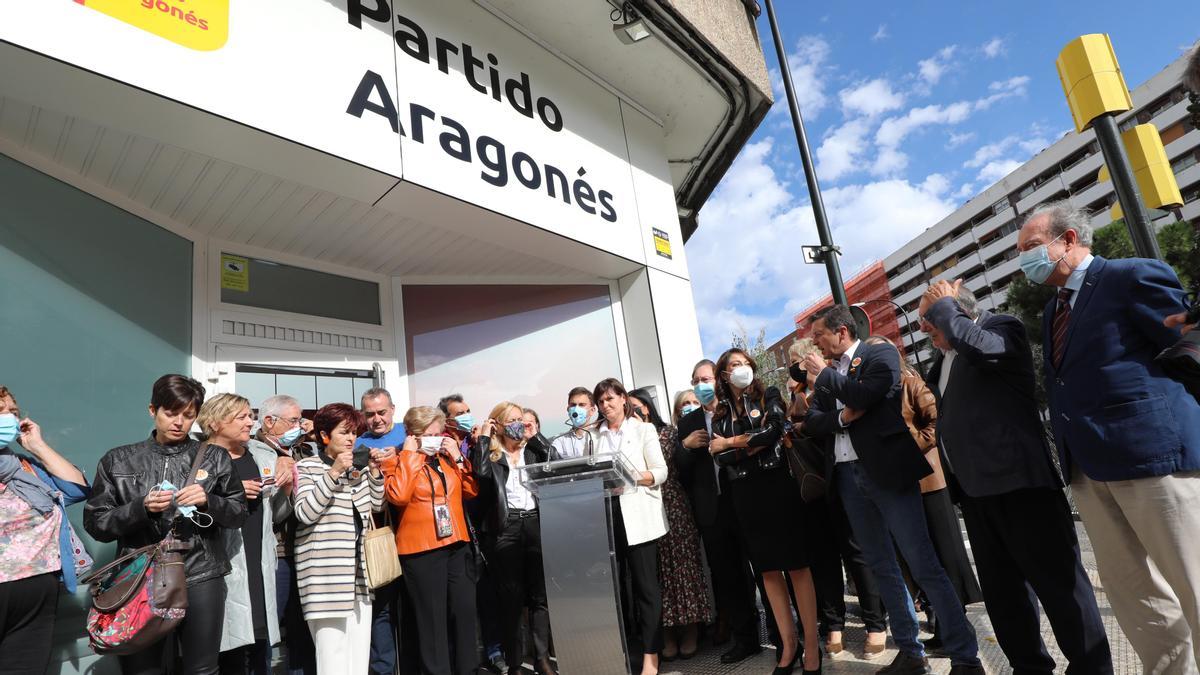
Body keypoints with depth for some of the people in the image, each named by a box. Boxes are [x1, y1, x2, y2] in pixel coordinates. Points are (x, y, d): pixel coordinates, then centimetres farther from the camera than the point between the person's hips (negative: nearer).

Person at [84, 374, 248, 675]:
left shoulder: (215, 457, 6)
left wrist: (208, 501, -10)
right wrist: (141, 507, -13)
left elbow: (239, 513, 9)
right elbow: (95, 523, 4)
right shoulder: (118, 460, 6)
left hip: (202, 577, 0)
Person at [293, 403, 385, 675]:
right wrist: (334, 473, -19)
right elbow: (305, 513, -15)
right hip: (326, 573, -6)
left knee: (359, 652, 9)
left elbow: (376, 505, 17)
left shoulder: (358, 466, 15)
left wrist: (374, 471, 3)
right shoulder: (306, 467, -3)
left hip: (359, 570, 6)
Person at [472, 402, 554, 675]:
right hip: (505, 528, -3)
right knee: (511, 597, 4)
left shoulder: (533, 451, 15)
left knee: (540, 593, 4)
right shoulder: (492, 455, 5)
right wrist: (483, 437, -7)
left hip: (535, 524, 3)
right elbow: (481, 472, -16)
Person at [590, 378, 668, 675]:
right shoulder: (595, 436, 14)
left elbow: (661, 472, -3)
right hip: (607, 515, 3)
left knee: (645, 583, -2)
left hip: (638, 515, -3)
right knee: (616, 583, 8)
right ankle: (624, 649, 21)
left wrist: (632, 475, -18)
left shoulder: (643, 429, 4)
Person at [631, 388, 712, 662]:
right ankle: (668, 634, 12)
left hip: (670, 505, -2)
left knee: (680, 562, 2)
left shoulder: (667, 431, 5)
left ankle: (690, 631, 13)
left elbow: (661, 459, -8)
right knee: (656, 568, 3)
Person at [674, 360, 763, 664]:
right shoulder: (688, 422, 11)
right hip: (712, 510, 3)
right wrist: (685, 445, -9)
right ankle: (745, 637, 21)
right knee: (725, 575, 8)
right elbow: (680, 470, 8)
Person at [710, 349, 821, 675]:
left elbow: (773, 431, -12)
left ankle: (812, 645, 7)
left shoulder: (768, 397, 6)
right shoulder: (720, 415, 11)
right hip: (745, 495, 3)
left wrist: (733, 443, -6)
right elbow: (720, 459, -1)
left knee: (796, 564, -1)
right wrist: (755, 443, -12)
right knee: (768, 570, 9)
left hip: (777, 486, -3)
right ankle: (788, 643, 20)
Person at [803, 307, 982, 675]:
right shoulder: (827, 374, 15)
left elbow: (865, 396, -19)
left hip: (887, 469, -6)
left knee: (924, 566, -5)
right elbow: (811, 423, 6)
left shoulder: (880, 355, -2)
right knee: (881, 567, 11)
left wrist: (823, 374, -7)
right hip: (847, 476, 6)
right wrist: (841, 416, -12)